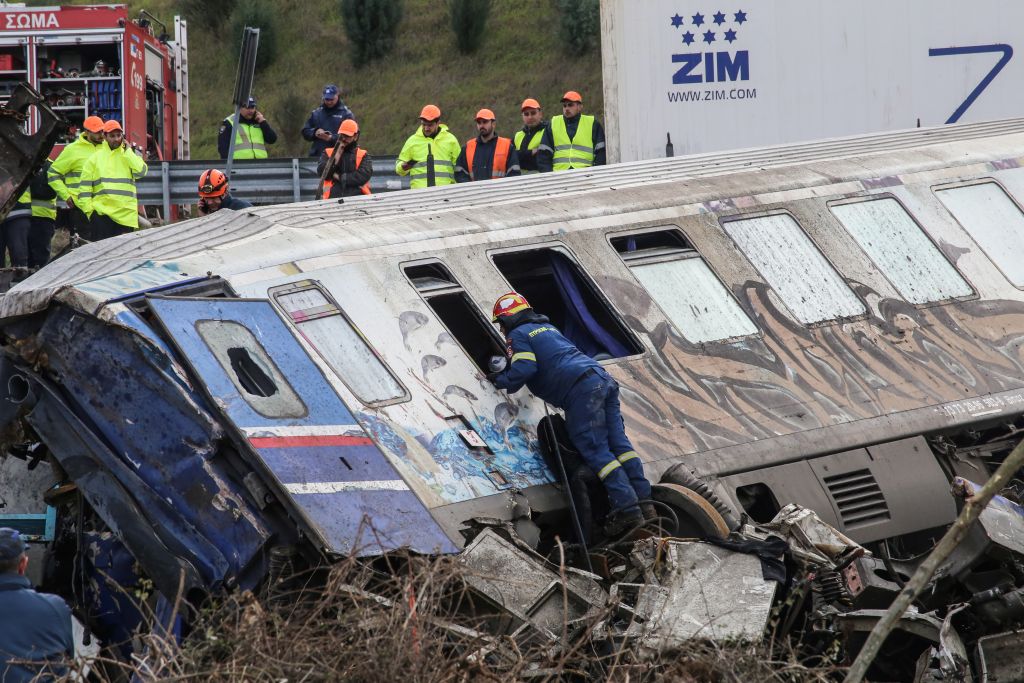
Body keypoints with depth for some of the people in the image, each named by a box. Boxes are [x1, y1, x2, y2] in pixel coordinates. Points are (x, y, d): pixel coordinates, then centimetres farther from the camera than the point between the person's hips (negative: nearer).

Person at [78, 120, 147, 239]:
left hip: (126, 214, 1)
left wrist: (127, 151, -3)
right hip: (101, 213, -1)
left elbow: (141, 171, -9)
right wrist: (89, 210, -4)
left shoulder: (129, 156, 13)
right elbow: (85, 188, 7)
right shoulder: (95, 158, 9)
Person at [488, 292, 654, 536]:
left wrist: (501, 380, 11)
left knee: (595, 450, -11)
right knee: (617, 441, 3)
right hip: (603, 379, 8)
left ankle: (627, 509, -21)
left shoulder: (518, 335, 7)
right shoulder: (548, 328, 33)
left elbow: (523, 370, -7)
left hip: (581, 389, -8)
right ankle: (644, 503, -5)